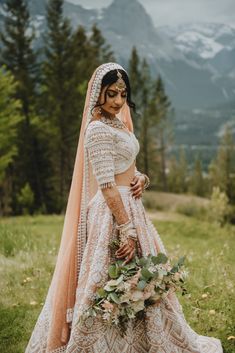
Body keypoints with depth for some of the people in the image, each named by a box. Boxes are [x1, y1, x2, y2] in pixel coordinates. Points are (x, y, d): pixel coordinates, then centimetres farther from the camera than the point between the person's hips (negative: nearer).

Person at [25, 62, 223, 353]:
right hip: (112, 213, -10)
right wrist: (128, 230, -21)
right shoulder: (98, 130, -16)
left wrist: (141, 178, -2)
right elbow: (107, 186, -21)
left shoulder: (119, 123, 12)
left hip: (130, 208, 10)